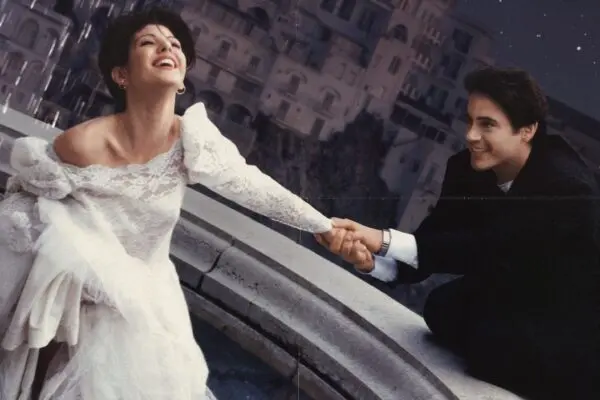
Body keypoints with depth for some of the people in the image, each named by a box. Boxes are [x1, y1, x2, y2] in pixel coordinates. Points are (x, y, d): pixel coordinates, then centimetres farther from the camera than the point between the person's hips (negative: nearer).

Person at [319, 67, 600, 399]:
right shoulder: (466, 168, -11)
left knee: (494, 343, -27)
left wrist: (384, 240, -45)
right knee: (443, 308, -16)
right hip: (519, 294, 6)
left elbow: (489, 250, -39)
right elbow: (430, 240, -17)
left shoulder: (567, 185, -30)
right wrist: (372, 258, -39)